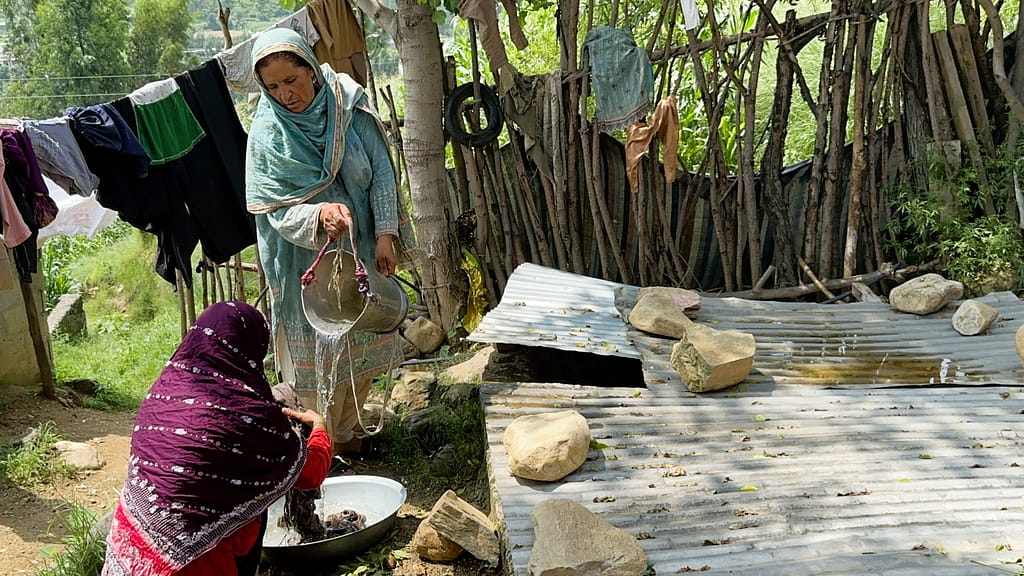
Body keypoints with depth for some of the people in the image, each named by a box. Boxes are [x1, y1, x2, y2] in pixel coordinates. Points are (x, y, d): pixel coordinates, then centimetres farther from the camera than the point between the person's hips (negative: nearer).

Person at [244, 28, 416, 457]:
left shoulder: (349, 105, -6)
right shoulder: (266, 133, -10)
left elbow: (381, 172, -4)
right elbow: (276, 209, -14)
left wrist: (385, 235, -12)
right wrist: (320, 214, -34)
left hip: (363, 251, 3)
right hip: (308, 263, -3)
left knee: (364, 346, 14)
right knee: (319, 353, 4)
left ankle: (348, 430, 34)